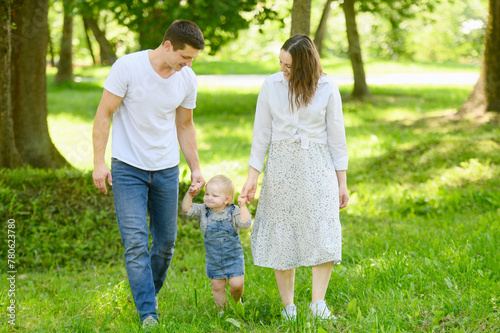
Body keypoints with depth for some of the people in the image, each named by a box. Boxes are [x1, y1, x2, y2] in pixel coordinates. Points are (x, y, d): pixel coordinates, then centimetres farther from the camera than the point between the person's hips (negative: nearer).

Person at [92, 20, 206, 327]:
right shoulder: (128, 66, -15)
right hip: (128, 168, -4)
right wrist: (99, 161, -13)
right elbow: (104, 114, -9)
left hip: (167, 169, 5)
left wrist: (196, 168, 8)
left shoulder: (188, 79, 0)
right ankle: (148, 314, -8)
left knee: (166, 242, 11)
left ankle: (149, 296, 33)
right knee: (135, 242, -10)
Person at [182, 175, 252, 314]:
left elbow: (245, 224, -21)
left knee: (237, 283, -5)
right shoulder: (203, 210, -4)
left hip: (233, 257, -2)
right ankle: (223, 310, 24)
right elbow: (187, 209, -10)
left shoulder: (234, 211, -10)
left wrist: (243, 206, -28)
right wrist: (189, 195, -22)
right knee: (217, 286, 7)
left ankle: (236, 302, 26)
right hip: (213, 259, 2)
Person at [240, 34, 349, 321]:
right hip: (280, 165, 1)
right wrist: (253, 176, 0)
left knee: (324, 233, -10)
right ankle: (288, 305, 12)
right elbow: (261, 133, 4)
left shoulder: (327, 89, -3)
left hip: (317, 166, -1)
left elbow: (336, 136, 3)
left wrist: (342, 182, 3)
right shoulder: (271, 85, -1)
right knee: (281, 235, 2)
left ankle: (318, 302, -2)